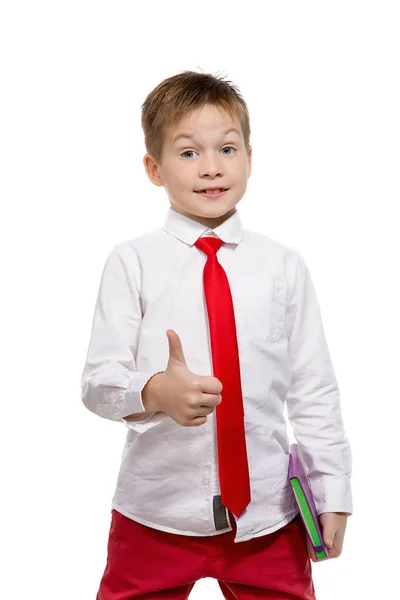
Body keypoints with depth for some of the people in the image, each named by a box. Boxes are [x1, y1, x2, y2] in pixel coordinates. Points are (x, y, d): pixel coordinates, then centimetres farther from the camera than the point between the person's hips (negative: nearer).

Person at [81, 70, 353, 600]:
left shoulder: (283, 265, 2)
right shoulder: (132, 262, -3)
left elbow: (314, 390, 5)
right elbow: (98, 381, -6)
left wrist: (333, 495, 3)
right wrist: (156, 392, -26)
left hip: (269, 517, 2)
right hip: (156, 514, -1)